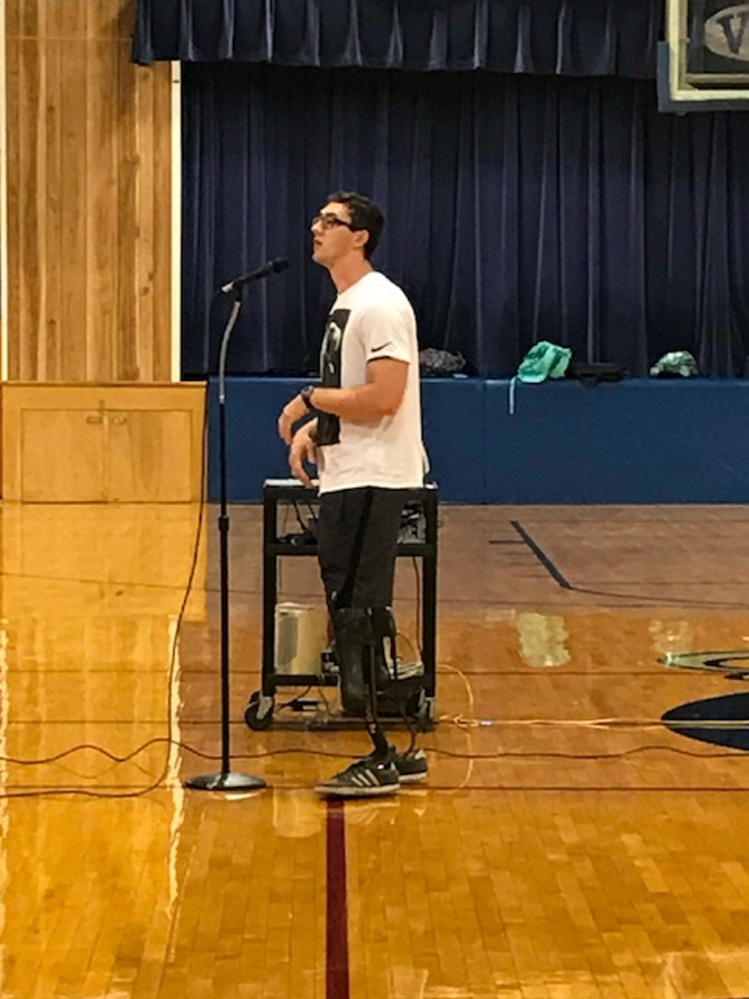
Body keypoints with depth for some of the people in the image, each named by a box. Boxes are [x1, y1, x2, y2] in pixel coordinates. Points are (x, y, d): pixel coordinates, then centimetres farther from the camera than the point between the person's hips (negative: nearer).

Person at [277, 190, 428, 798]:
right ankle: (393, 753, 20)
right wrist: (313, 428, 10)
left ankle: (381, 760, -4)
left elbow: (382, 398, -24)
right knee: (356, 611, 13)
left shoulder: (380, 304, -15)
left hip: (373, 480, -11)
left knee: (358, 614, -9)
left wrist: (310, 399, -13)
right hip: (346, 477, 11)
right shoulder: (345, 304, 17)